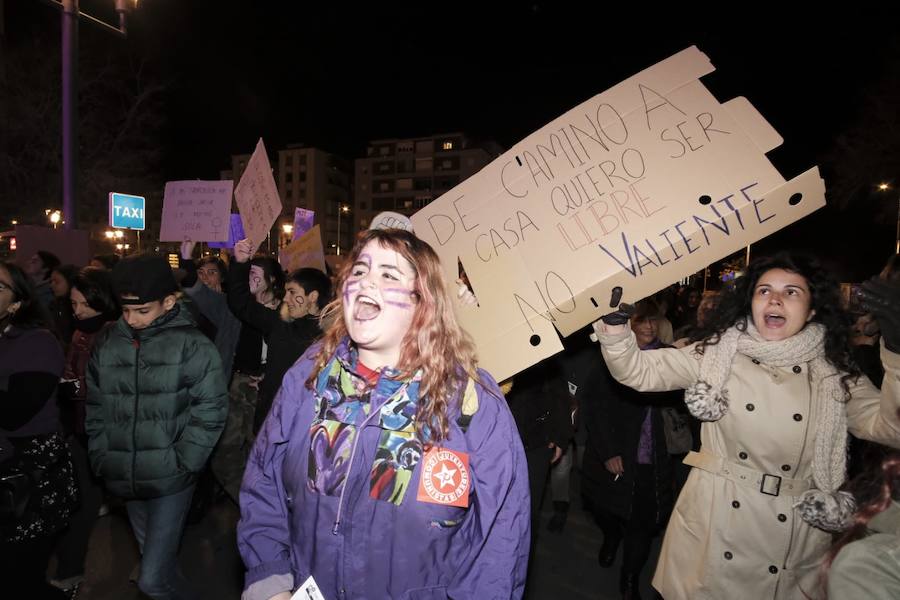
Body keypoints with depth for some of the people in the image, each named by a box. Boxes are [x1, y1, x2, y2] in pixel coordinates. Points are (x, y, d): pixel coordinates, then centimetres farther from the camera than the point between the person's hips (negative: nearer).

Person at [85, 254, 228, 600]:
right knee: (156, 561, 21)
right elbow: (96, 409, 10)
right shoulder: (107, 344, 3)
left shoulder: (191, 345, -10)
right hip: (125, 480, 5)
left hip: (170, 480, -5)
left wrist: (182, 462, -12)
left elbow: (210, 410, -10)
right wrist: (101, 460, 4)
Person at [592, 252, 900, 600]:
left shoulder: (833, 374, 2)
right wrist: (614, 326, -23)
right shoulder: (717, 353, -2)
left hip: (796, 534, 1)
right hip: (712, 519, -1)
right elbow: (639, 371, -6)